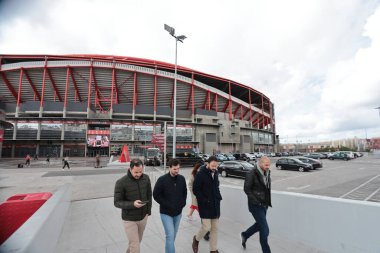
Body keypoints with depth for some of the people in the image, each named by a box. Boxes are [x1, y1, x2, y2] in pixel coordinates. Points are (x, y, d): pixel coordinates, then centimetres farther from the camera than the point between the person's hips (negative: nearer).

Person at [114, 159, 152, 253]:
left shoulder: (146, 178, -8)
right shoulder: (121, 182, -21)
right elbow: (117, 202, -15)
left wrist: (148, 211, 4)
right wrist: (132, 204, -30)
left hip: (143, 217, 5)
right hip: (129, 219, -4)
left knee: (137, 241, 24)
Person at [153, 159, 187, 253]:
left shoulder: (182, 179, -3)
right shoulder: (162, 179, -16)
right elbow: (156, 195, -11)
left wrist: (182, 203, -2)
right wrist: (166, 205, -15)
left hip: (178, 212, 5)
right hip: (166, 212, -4)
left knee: (173, 235, 18)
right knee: (170, 235, -8)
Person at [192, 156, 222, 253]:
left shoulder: (215, 173, 6)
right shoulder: (200, 174, -15)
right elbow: (195, 190, -14)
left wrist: (219, 198, 4)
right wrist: (204, 201, -18)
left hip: (215, 205, 6)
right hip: (205, 205, -6)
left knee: (215, 228, 12)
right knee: (207, 227, -4)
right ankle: (196, 239, 26)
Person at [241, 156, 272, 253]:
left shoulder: (267, 173, 4)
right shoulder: (252, 174, -19)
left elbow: (267, 188, 14)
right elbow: (247, 189, -15)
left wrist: (268, 201, 7)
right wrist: (256, 200, -18)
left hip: (264, 204, 8)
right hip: (256, 205, -8)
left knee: (259, 225, 22)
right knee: (265, 229, -3)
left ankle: (245, 235, 46)